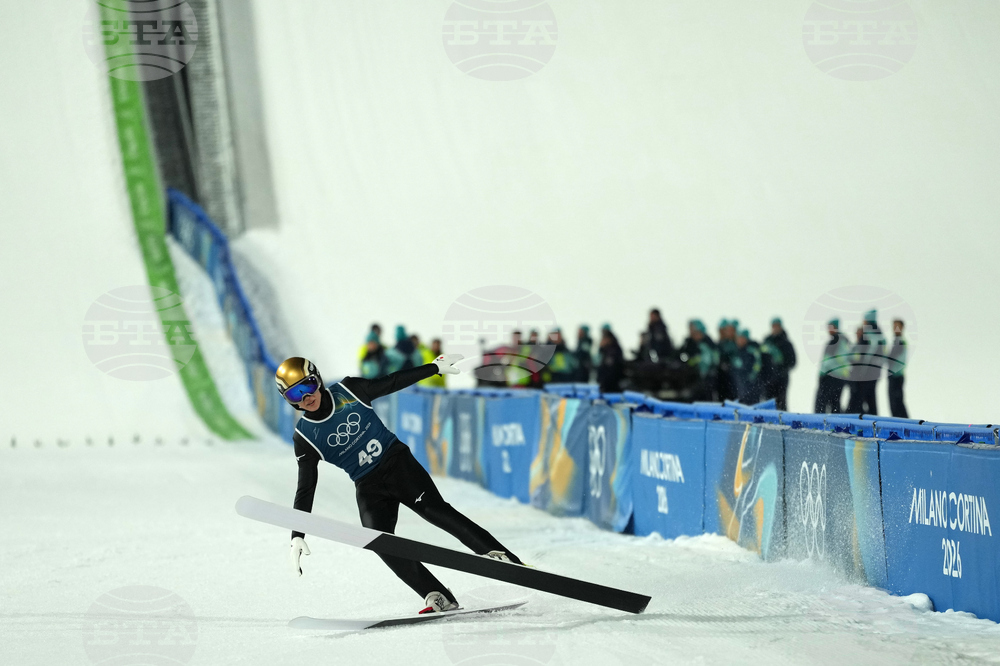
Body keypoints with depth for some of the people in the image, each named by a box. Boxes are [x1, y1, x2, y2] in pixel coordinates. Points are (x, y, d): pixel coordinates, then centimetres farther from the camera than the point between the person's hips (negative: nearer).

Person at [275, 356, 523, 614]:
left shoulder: (348, 391, -5)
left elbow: (394, 382, 8)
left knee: (435, 510, -20)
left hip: (397, 460, -1)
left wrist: (435, 367, 12)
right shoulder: (304, 437, -6)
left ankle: (500, 556, -21)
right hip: (368, 487, 1)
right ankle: (437, 597, -19)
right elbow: (305, 490, -3)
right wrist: (297, 537, -9)